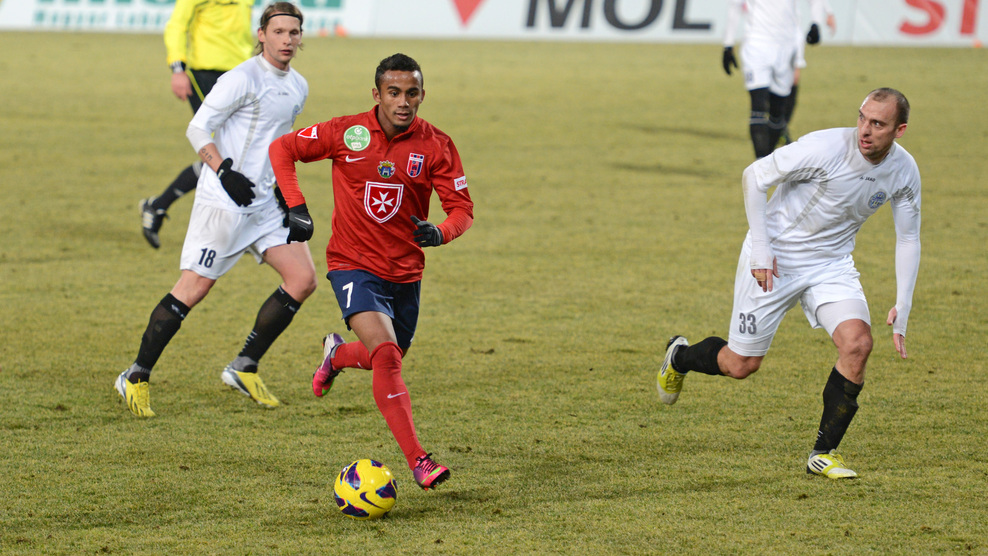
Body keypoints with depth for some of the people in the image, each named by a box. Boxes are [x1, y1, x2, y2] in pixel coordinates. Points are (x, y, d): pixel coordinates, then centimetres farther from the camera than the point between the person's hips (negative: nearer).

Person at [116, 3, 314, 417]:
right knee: (193, 288, -10)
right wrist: (225, 170, -26)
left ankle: (244, 368, 9)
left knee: (303, 279, -1)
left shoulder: (298, 87, 13)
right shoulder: (243, 79, -13)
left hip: (264, 201, 8)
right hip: (223, 200, -8)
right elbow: (198, 128, -14)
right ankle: (136, 378, 0)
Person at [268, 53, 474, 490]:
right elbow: (282, 150, 1)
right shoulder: (346, 133, -10)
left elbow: (462, 208, -5)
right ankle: (417, 461, -25)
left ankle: (338, 353, 55)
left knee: (387, 360, 19)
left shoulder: (435, 146, -7)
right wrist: (296, 207, -10)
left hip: (405, 273, 4)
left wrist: (440, 233, -28)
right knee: (387, 355, -23)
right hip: (353, 265, -4)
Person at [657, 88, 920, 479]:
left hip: (831, 263, 4)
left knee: (857, 343, -20)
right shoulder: (826, 148, -27)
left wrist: (903, 307, -4)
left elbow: (908, 237, 4)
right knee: (741, 364, 2)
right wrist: (761, 249, -19)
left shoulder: (904, 171, -11)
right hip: (776, 258, -4)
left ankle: (823, 454, -5)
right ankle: (680, 357, 38)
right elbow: (754, 177, -16)